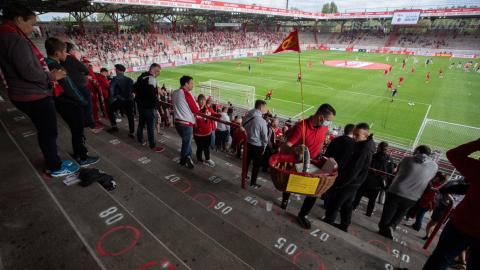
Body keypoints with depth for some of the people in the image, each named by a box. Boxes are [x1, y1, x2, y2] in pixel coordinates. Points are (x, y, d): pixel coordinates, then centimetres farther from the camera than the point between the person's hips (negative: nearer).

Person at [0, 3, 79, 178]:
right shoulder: (15, 40, -19)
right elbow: (28, 72, -26)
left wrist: (48, 73, 10)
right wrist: (52, 76, -11)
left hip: (26, 95, 10)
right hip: (33, 97, -10)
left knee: (45, 132, 20)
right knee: (49, 133, 2)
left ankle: (53, 162, 34)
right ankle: (56, 169, 16)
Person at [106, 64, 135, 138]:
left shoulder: (116, 79, -4)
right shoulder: (129, 79, 9)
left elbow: (110, 88, -16)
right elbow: (133, 90, 5)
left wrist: (112, 97, -5)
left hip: (120, 100, -4)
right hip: (129, 100, 4)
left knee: (109, 110, 18)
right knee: (130, 116, 13)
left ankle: (114, 127, 16)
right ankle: (132, 133, 12)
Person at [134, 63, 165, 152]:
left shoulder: (141, 77, 11)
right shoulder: (151, 79, -18)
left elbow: (136, 88, 20)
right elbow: (151, 93, -28)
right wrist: (157, 100, -12)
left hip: (140, 104, 9)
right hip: (148, 107, -9)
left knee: (141, 123, 23)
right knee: (151, 127, -1)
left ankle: (140, 140, 39)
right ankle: (153, 146, 7)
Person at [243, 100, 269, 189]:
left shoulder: (246, 117, -6)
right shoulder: (261, 121, -25)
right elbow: (264, 136, -16)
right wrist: (264, 146, 2)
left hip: (247, 143, 6)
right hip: (257, 146, -6)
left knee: (246, 161, 24)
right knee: (256, 165, 12)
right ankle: (253, 183, 25)